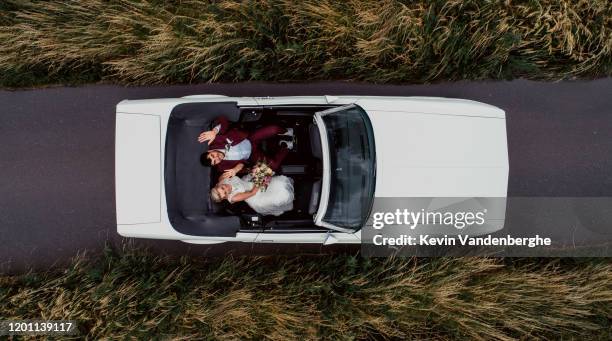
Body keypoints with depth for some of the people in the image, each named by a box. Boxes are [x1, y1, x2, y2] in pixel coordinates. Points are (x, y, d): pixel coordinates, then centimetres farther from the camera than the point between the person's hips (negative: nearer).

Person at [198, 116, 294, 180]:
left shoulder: (215, 142, -22)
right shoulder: (222, 166, -21)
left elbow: (222, 120, -29)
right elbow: (242, 162, -18)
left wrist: (214, 131, -48)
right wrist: (235, 169, -40)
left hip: (249, 139, 1)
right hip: (251, 156, 0)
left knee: (274, 130, -23)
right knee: (274, 165, -21)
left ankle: (285, 132, 14)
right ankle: (285, 147, 8)